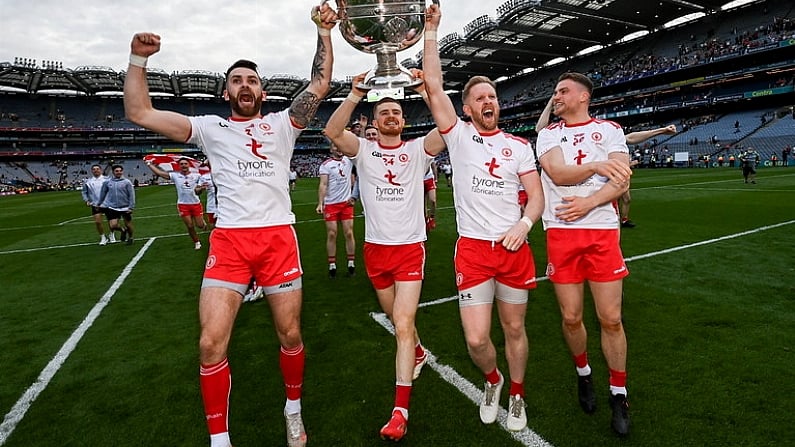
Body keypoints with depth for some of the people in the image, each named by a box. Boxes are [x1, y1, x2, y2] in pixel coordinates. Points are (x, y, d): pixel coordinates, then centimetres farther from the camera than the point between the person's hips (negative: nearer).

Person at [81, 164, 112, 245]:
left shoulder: (106, 179, -1)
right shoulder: (87, 181, 5)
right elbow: (84, 192, 15)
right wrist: (86, 200, 3)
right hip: (95, 205, 1)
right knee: (97, 221, -5)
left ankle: (111, 235, 27)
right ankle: (103, 237, 12)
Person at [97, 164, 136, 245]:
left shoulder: (127, 182, -5)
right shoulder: (107, 182, 2)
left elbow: (131, 195, -5)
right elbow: (103, 193, 15)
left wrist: (131, 207, -10)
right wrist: (99, 203, 20)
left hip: (125, 207, -1)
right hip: (112, 208, 2)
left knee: (128, 225, 8)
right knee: (113, 226, -8)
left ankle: (130, 238, 34)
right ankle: (123, 230, 24)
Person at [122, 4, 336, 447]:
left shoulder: (282, 124, 13)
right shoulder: (211, 128, 13)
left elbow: (320, 86, 6)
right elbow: (140, 113, 8)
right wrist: (139, 59, 0)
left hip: (279, 237, 0)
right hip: (228, 240, 0)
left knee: (290, 334, 7)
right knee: (211, 343, -5)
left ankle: (294, 407, 34)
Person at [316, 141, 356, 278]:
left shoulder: (349, 160, 8)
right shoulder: (326, 164, -3)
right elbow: (323, 184, -10)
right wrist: (320, 203, -18)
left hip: (347, 203, 3)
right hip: (331, 204, -2)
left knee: (349, 233, 3)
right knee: (331, 234, 0)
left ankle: (351, 264, 12)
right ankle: (332, 266, 8)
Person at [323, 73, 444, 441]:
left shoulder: (417, 150, 1)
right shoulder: (363, 150, 2)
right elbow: (332, 131, -16)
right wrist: (356, 94, -23)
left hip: (410, 248, -2)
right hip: (375, 249, 3)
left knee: (403, 325, -10)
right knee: (398, 319, 20)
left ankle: (400, 410, -4)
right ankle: (418, 352, 51)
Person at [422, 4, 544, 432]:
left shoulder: (519, 145, 8)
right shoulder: (458, 135, 4)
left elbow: (536, 195, 5)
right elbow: (433, 85, -3)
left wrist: (523, 224, -15)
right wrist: (431, 29, -2)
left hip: (514, 249, 2)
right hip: (472, 249, -1)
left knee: (514, 329, 12)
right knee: (476, 339, -3)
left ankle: (516, 394, 37)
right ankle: (492, 380, 32)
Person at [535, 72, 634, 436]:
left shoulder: (609, 130, 9)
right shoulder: (548, 134, 11)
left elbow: (621, 181, -3)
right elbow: (558, 174, -8)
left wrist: (588, 203, -15)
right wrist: (596, 165, -19)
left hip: (602, 231, -1)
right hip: (561, 232, 1)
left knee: (611, 319, 2)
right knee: (571, 318, 6)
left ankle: (618, 395, 22)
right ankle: (583, 373, 34)